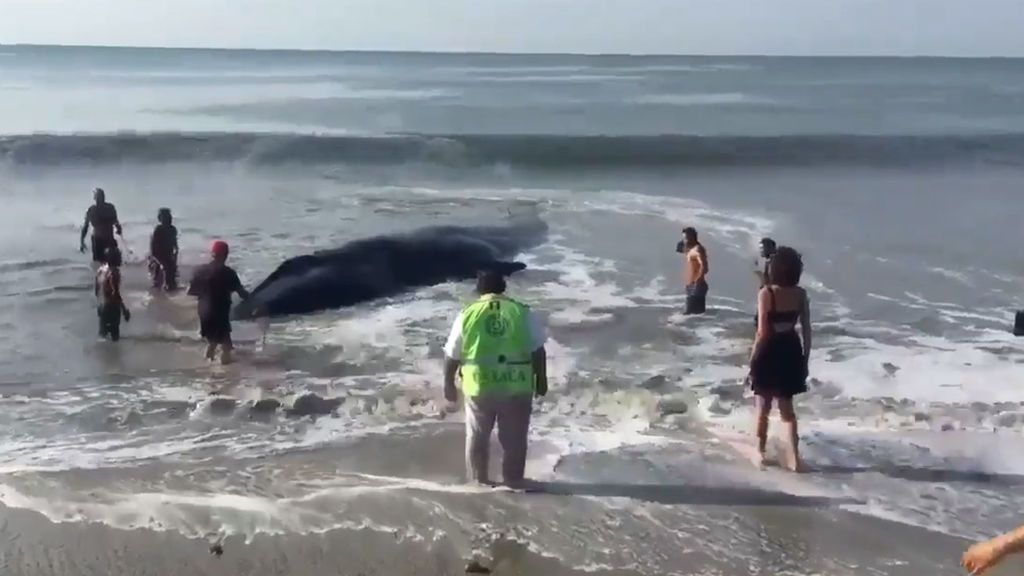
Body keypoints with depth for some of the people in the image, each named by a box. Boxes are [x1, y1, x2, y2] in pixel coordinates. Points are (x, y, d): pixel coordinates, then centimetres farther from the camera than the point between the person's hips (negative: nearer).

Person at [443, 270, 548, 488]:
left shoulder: (467, 315, -3)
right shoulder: (523, 313, -3)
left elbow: (452, 355, 1)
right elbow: (538, 350, -1)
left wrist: (449, 383, 13)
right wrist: (541, 379, 11)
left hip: (479, 386, 0)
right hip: (517, 386, 0)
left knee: (477, 436, 18)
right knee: (513, 438, 15)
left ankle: (478, 481, 29)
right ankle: (513, 481, 25)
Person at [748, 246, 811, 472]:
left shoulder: (766, 293, -17)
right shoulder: (800, 294, -3)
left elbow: (762, 332, -16)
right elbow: (806, 330, 0)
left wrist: (752, 358, -5)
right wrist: (805, 359, 10)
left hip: (769, 352, -4)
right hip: (790, 352, 4)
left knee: (763, 407, 12)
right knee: (787, 407, 14)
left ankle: (760, 452, 25)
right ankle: (794, 457, 8)